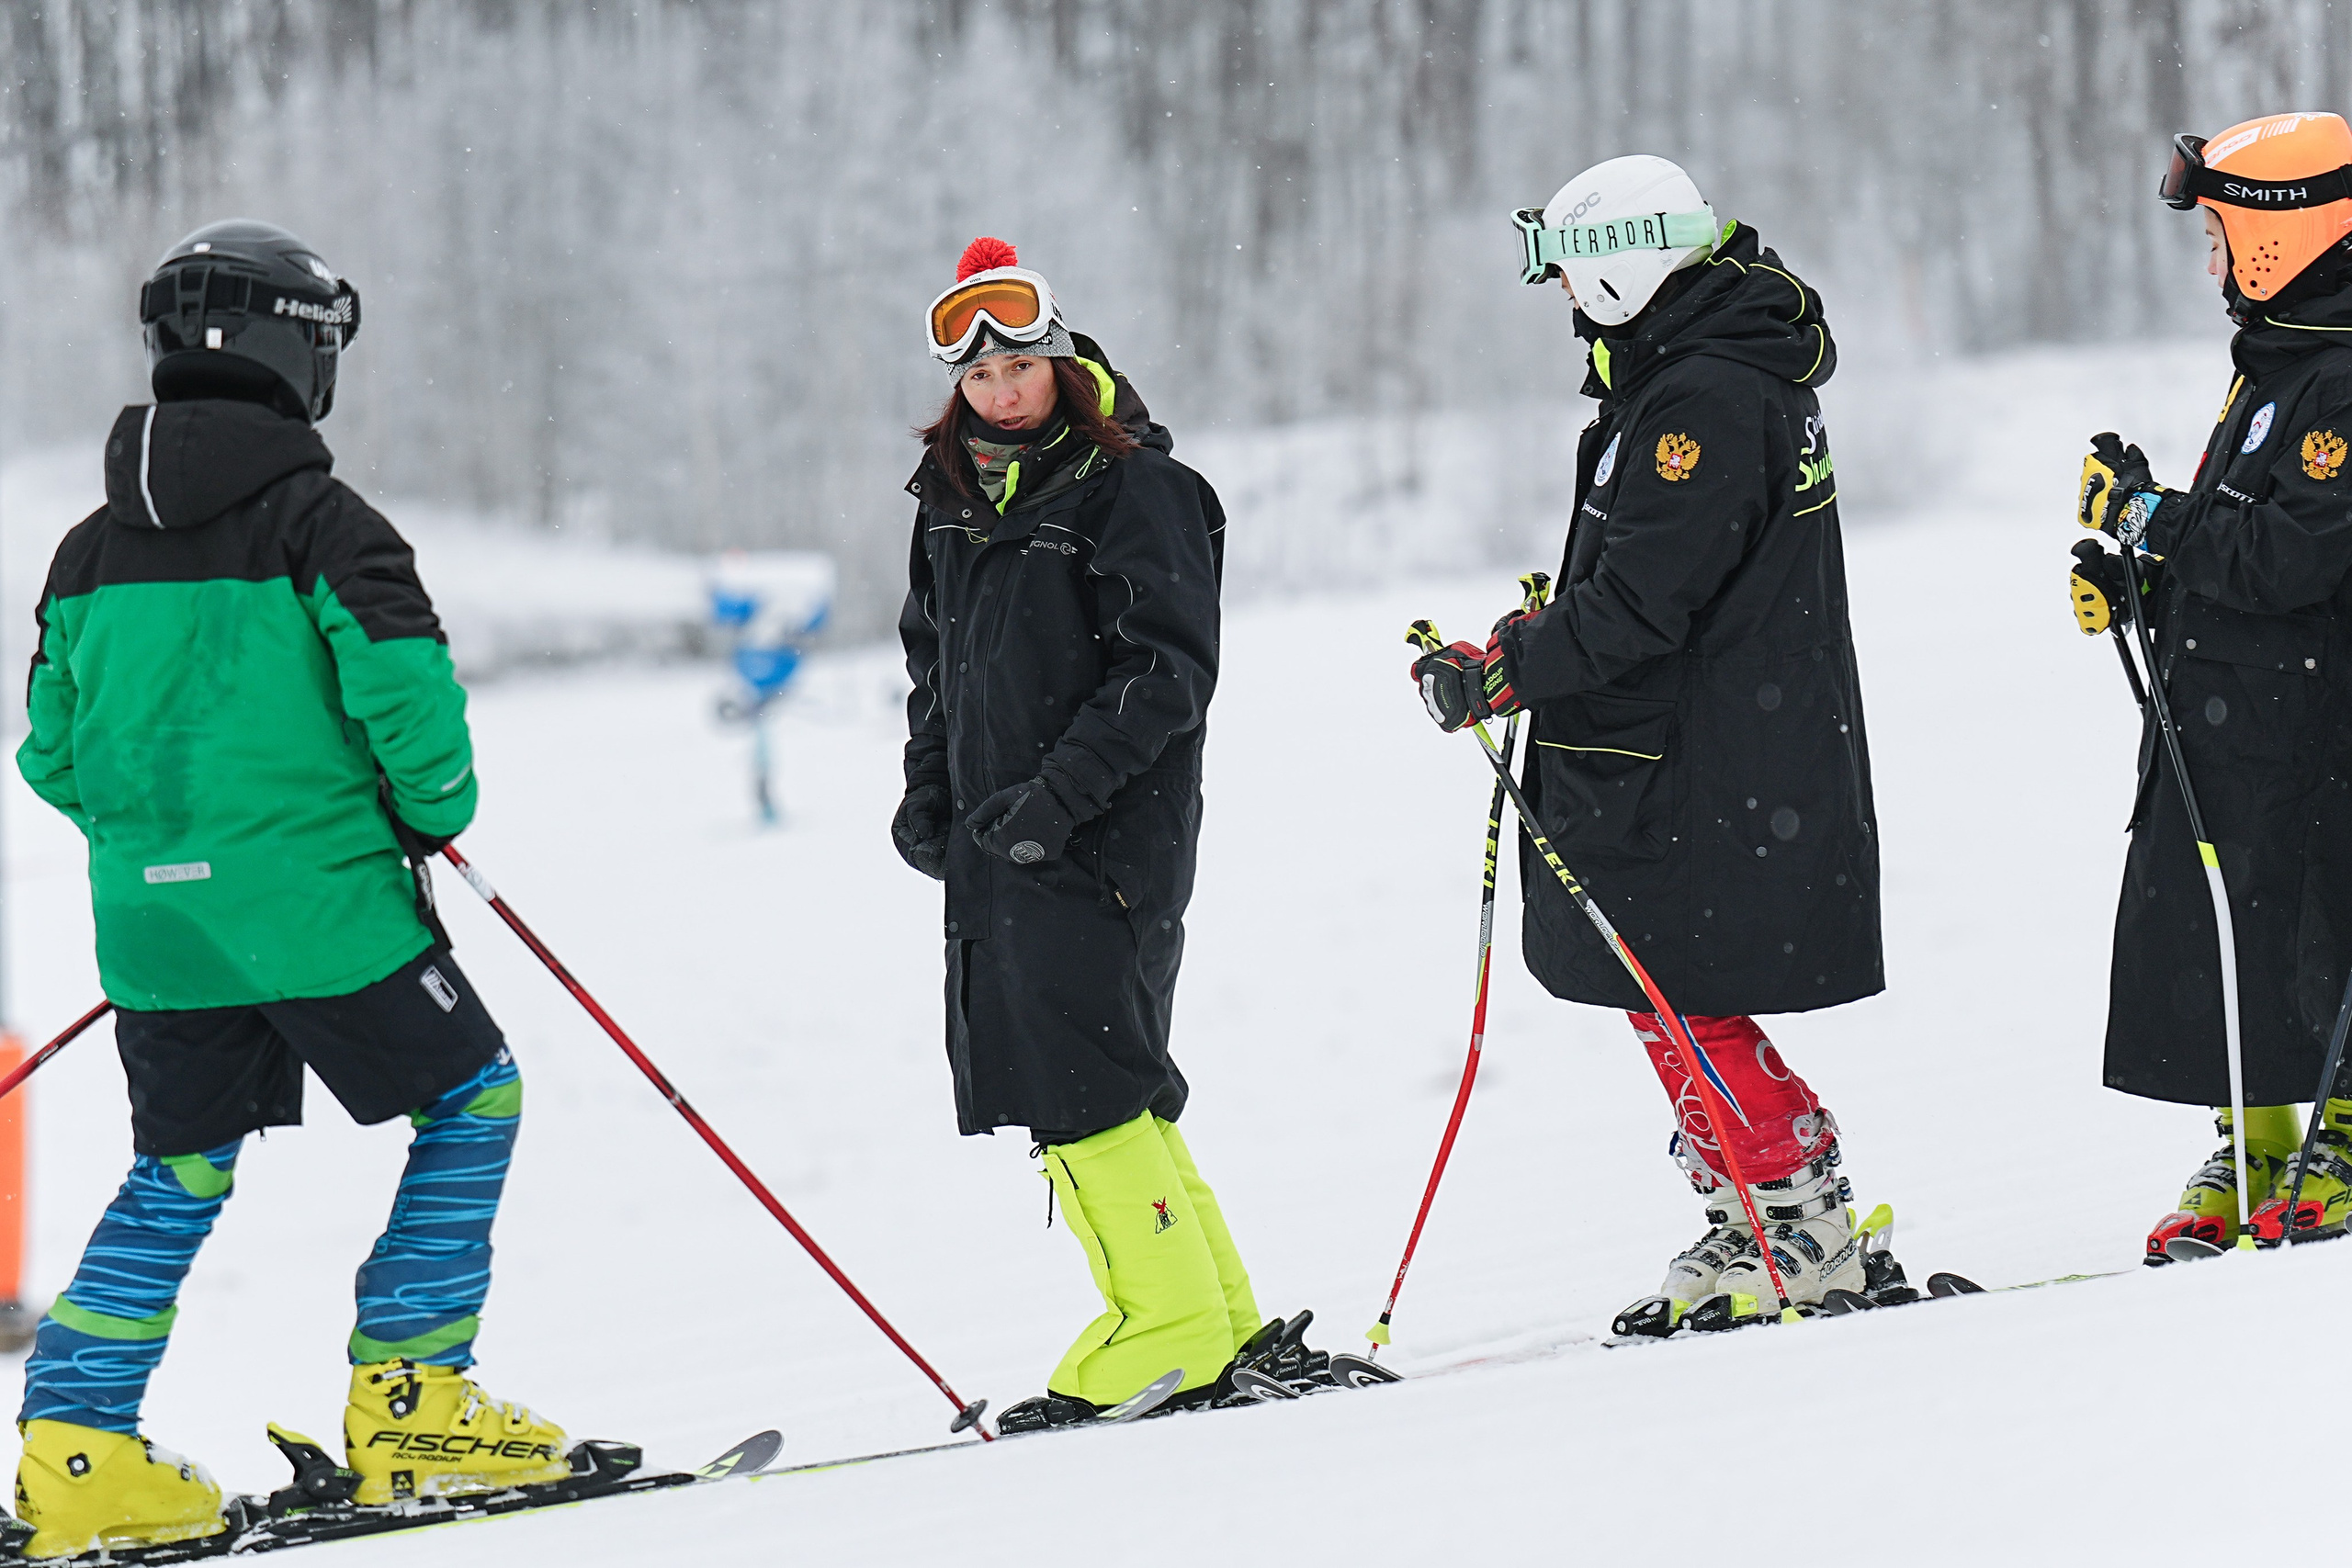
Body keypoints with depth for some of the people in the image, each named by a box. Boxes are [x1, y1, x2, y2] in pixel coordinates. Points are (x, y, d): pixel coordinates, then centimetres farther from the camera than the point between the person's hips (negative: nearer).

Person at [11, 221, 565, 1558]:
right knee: (473, 1099, 9)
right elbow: (402, 685, -16)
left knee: (182, 1167, 17)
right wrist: (433, 811, 1)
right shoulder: (316, 518, -8)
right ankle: (408, 1403, 3)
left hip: (149, 903, 6)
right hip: (312, 894, -6)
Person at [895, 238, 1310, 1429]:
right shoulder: (952, 501, 15)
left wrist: (1062, 789, -21)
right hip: (997, 846, 8)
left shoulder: (1133, 489, -8)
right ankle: (1219, 1324, 14)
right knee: (1077, 1084, 7)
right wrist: (929, 792, 13)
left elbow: (1168, 669, -14)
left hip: (1107, 841, -8)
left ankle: (1168, 1332, -9)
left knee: (1077, 1083, -15)